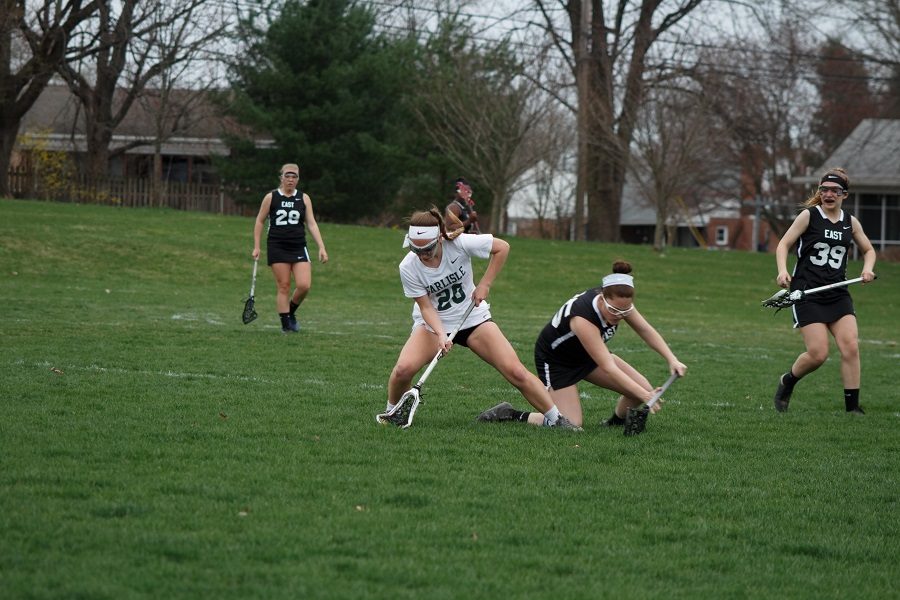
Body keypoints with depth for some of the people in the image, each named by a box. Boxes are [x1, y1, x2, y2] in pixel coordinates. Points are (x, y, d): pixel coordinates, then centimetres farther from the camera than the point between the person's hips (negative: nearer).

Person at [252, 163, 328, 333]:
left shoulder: (304, 198, 7)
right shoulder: (271, 197, 2)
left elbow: (312, 223, 4)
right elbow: (260, 221, 8)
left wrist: (321, 247, -5)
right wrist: (256, 247, 3)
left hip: (299, 247, 2)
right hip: (277, 247, -2)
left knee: (304, 285, -10)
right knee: (283, 286, -4)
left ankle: (291, 312, 17)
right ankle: (286, 325, 3)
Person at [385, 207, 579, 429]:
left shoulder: (459, 244, -23)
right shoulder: (408, 268, -20)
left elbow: (502, 248, -10)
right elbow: (426, 306, -15)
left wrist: (484, 285, -13)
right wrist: (440, 334, -31)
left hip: (473, 318, 0)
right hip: (432, 325, 0)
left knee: (515, 371, -11)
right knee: (403, 369, -25)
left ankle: (554, 418, 6)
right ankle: (392, 411, 5)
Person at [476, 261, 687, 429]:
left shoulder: (619, 301, -20)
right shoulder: (583, 318, -41)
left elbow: (645, 330, -3)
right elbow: (608, 368, -42)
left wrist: (671, 359, -14)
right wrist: (644, 395, -45)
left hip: (587, 355, 7)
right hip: (554, 360, -7)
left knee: (644, 389, -7)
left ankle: (615, 424, 21)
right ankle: (510, 415, 1)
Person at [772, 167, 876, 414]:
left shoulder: (851, 222, 10)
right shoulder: (809, 216, -2)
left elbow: (868, 250, 24)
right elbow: (784, 244, -1)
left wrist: (867, 269, 2)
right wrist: (782, 271, -19)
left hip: (838, 295, 4)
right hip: (807, 294, -4)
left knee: (851, 347, -12)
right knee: (818, 354, -12)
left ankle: (852, 407, -5)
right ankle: (786, 382, 18)